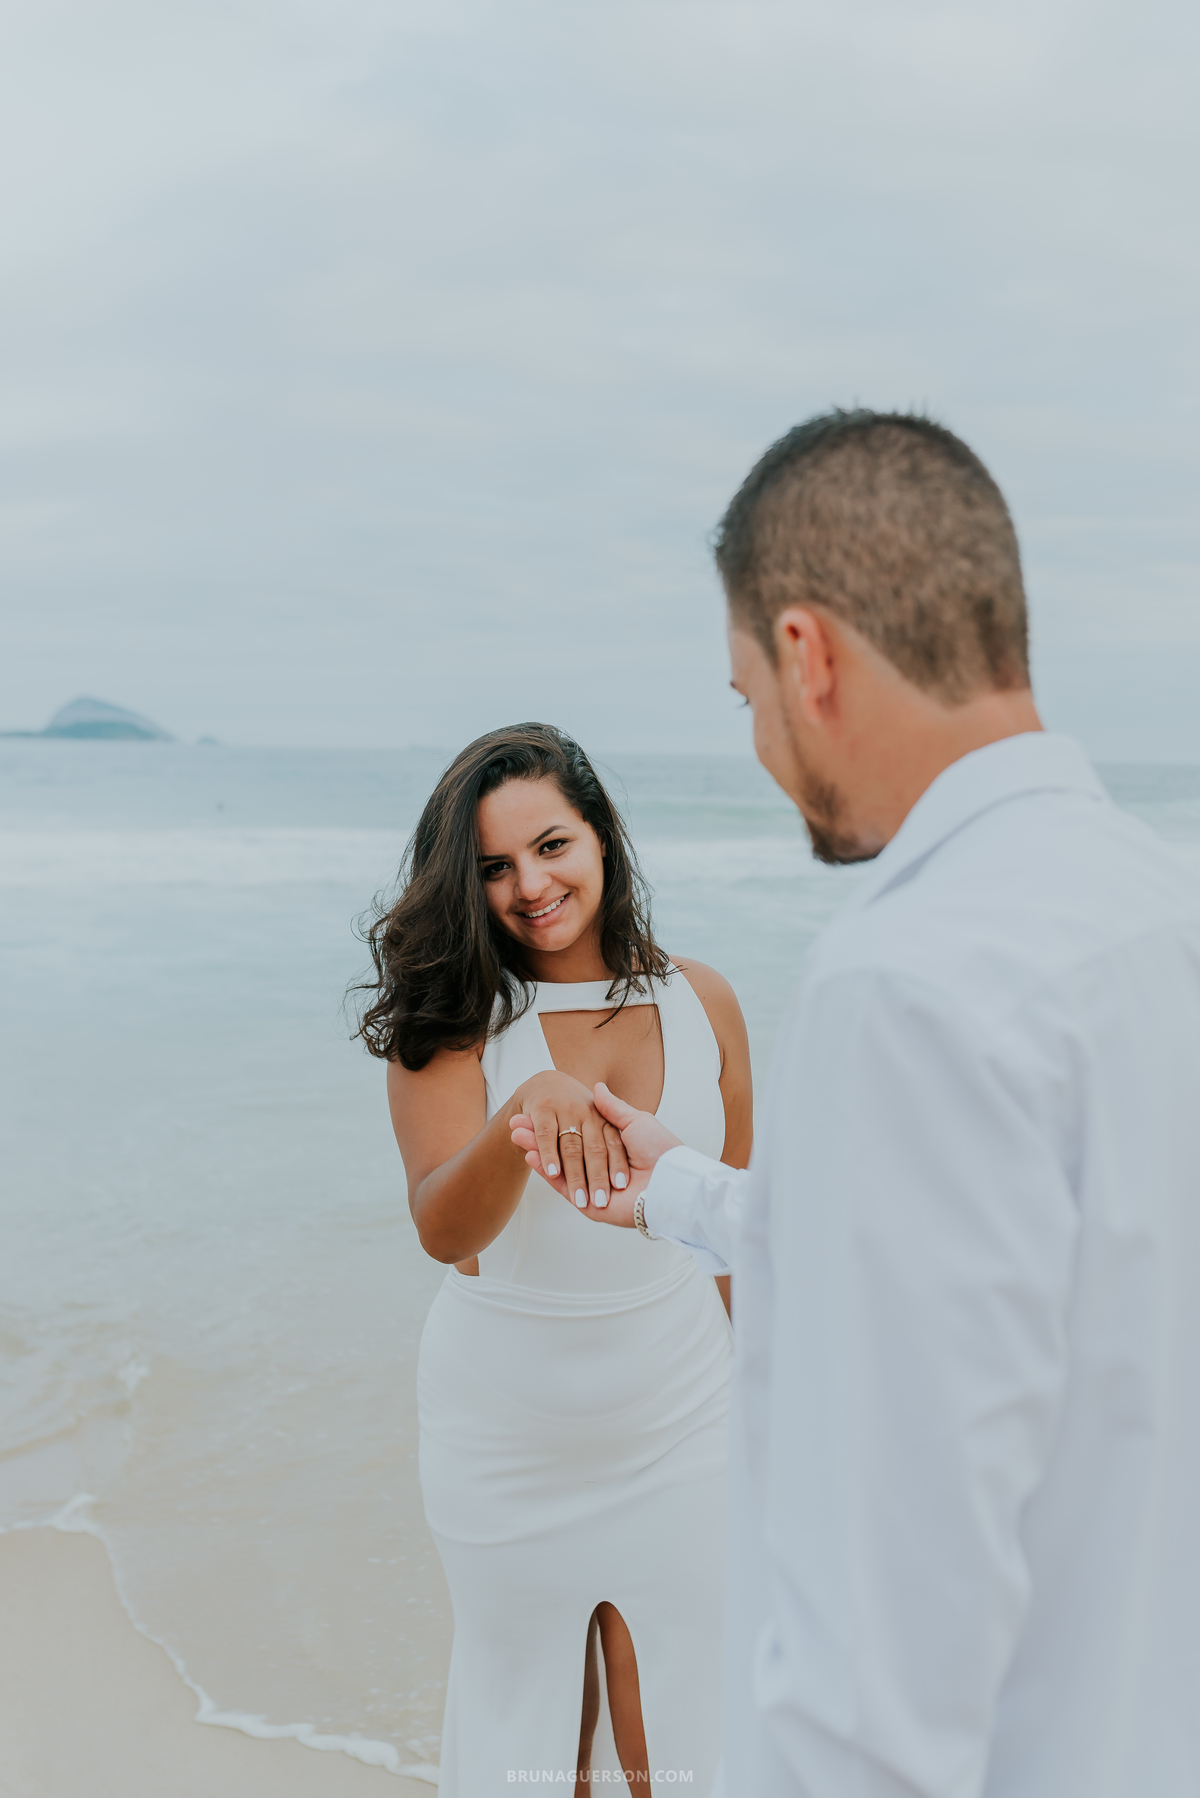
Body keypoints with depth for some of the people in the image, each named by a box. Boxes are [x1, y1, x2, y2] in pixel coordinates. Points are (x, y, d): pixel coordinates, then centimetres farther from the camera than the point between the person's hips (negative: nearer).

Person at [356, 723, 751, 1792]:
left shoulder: (700, 1001, -4)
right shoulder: (451, 1021, -11)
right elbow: (444, 1231, -26)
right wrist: (526, 1109, -45)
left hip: (678, 1420, 1)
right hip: (504, 1429, -1)